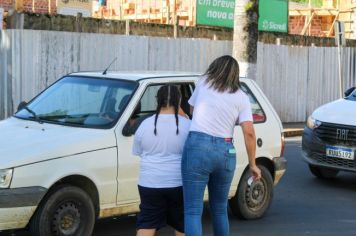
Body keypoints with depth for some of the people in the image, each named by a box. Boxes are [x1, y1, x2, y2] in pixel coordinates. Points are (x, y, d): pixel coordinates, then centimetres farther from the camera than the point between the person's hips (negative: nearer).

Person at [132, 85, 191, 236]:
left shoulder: (145, 124, -3)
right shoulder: (187, 125, -8)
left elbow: (137, 152, 8)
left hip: (150, 183, 1)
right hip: (179, 182, -1)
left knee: (146, 224, 7)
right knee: (181, 224, 14)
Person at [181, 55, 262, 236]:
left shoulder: (203, 82, 10)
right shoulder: (241, 97, 9)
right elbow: (249, 133, 0)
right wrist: (253, 164, 9)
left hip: (198, 146, -3)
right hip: (226, 151, 3)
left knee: (193, 210, -5)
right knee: (220, 208, 21)